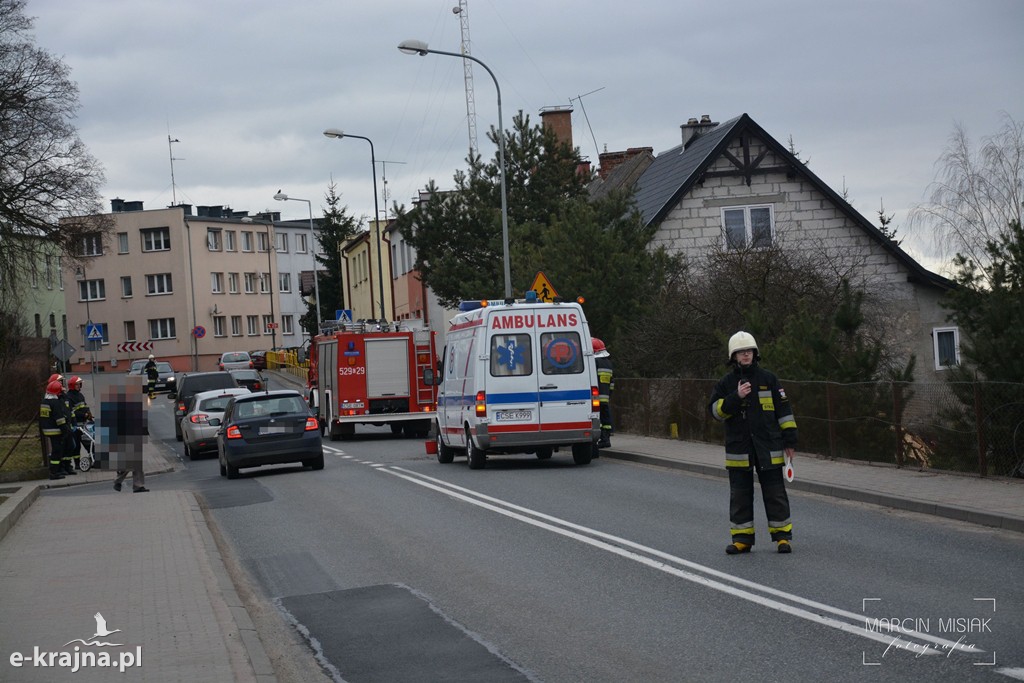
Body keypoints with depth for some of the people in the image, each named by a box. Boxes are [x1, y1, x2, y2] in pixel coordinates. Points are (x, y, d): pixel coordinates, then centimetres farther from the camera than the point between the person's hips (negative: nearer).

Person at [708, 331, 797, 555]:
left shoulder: (768, 379, 5)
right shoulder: (725, 383, 6)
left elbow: (783, 409, 6)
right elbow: (716, 411, -4)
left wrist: (789, 439, 2)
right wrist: (736, 397, -18)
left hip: (768, 447, -1)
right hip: (738, 448, 1)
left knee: (775, 492, 1)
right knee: (740, 495, 4)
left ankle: (783, 535, 8)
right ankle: (742, 538, 11)